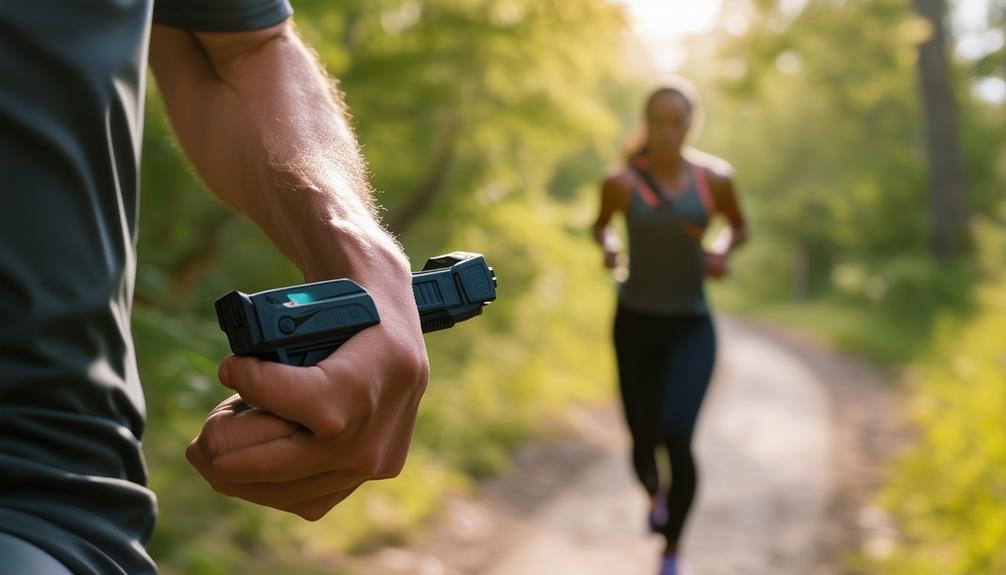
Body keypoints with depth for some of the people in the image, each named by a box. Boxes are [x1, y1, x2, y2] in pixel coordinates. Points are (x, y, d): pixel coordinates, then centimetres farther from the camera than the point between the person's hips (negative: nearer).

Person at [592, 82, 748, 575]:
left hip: (692, 326, 0)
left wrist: (722, 251, -9)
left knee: (677, 439, -20)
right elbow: (601, 224, 10)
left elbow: (738, 226, 12)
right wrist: (608, 247, -12)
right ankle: (655, 494, 50)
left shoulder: (714, 176, -7)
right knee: (643, 441, 9)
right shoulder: (622, 182, -10)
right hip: (636, 322, 1)